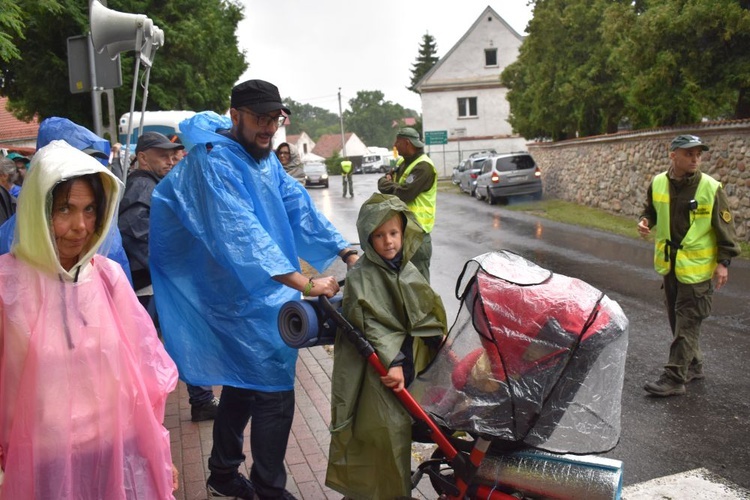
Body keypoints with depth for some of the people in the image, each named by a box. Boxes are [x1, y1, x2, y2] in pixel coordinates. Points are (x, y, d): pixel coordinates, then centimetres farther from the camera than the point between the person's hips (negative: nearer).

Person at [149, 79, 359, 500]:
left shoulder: (265, 158, 10)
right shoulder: (213, 162, -19)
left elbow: (298, 206, 5)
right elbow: (240, 232, -31)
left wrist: (346, 252, -6)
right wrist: (303, 283, -38)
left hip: (263, 295, 10)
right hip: (247, 301, -9)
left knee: (242, 384, 19)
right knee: (274, 395, -4)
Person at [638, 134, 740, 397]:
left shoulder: (710, 188, -12)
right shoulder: (658, 183, -1)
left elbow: (725, 227, -7)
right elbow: (651, 211, 16)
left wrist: (723, 262, -10)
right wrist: (646, 221, -6)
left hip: (697, 267, -5)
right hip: (669, 264, 5)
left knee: (687, 323, -2)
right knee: (677, 319, 15)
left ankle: (675, 377, 3)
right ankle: (694, 365, 32)